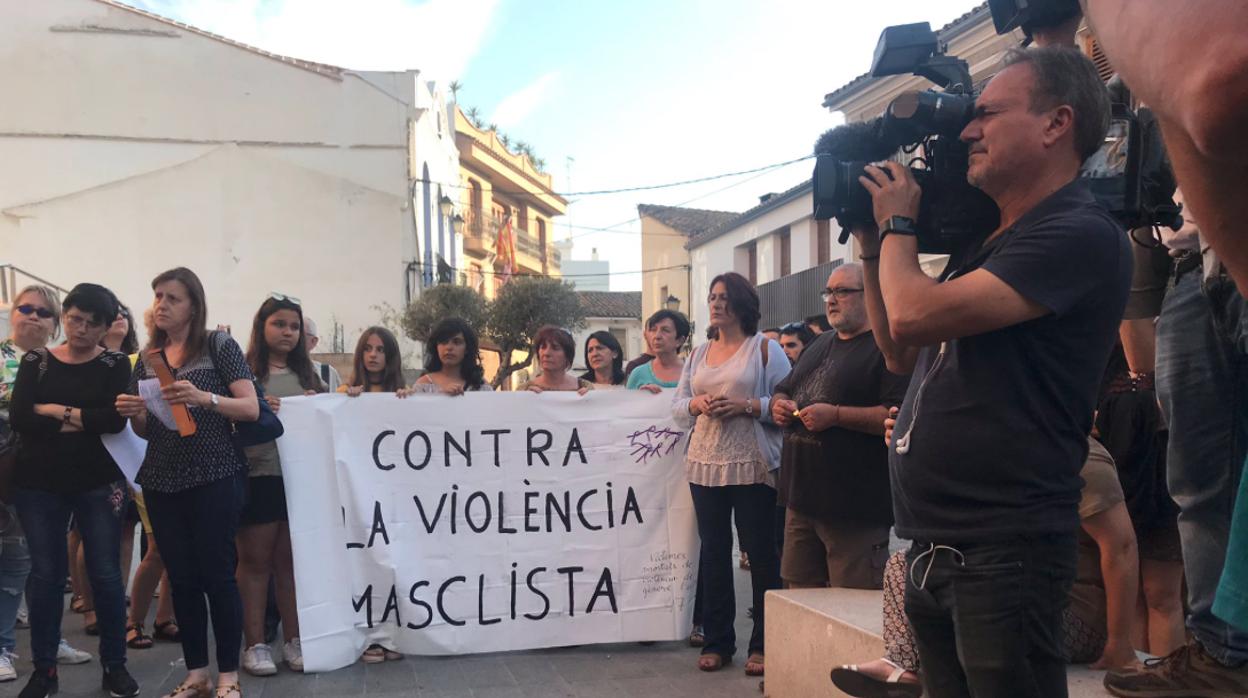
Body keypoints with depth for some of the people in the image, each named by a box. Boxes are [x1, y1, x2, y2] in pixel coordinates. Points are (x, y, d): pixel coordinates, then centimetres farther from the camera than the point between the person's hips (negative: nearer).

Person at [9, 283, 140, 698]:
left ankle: (115, 665, 15)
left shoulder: (115, 364, 0)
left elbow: (116, 420, -16)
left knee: (106, 574, 3)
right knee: (45, 574, 7)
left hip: (99, 483, -1)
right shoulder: (36, 362, 4)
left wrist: (53, 410, -11)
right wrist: (82, 422, -16)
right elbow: (18, 418, -10)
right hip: (38, 483, 1)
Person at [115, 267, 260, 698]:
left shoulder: (219, 345, -2)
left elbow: (251, 408, -9)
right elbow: (145, 430, 17)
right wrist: (132, 412, -6)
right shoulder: (148, 357, 12)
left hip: (215, 478, -5)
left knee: (217, 574, -3)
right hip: (161, 482, 5)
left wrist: (204, 398, -25)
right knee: (181, 577, 9)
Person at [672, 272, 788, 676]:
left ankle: (763, 645, 12)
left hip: (753, 465, -5)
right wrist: (697, 405, -7)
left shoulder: (765, 349, -2)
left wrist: (746, 406, -20)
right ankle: (717, 642, 20)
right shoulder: (698, 354, 15)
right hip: (705, 464, 5)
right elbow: (677, 406, 14)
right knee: (713, 552, 10)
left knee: (761, 553, 2)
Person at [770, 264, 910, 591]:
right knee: (799, 594, 16)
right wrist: (779, 405, 5)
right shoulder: (820, 346, 19)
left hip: (855, 509, -8)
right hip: (802, 498, 8)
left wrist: (835, 415, -23)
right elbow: (782, 390, 29)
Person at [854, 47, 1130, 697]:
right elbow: (902, 353, 20)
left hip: (1001, 551, -9)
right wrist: (873, 246, 12)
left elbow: (915, 316, -24)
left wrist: (897, 222, -5)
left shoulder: (1080, 235, -14)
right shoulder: (987, 241, 16)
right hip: (933, 547, 9)